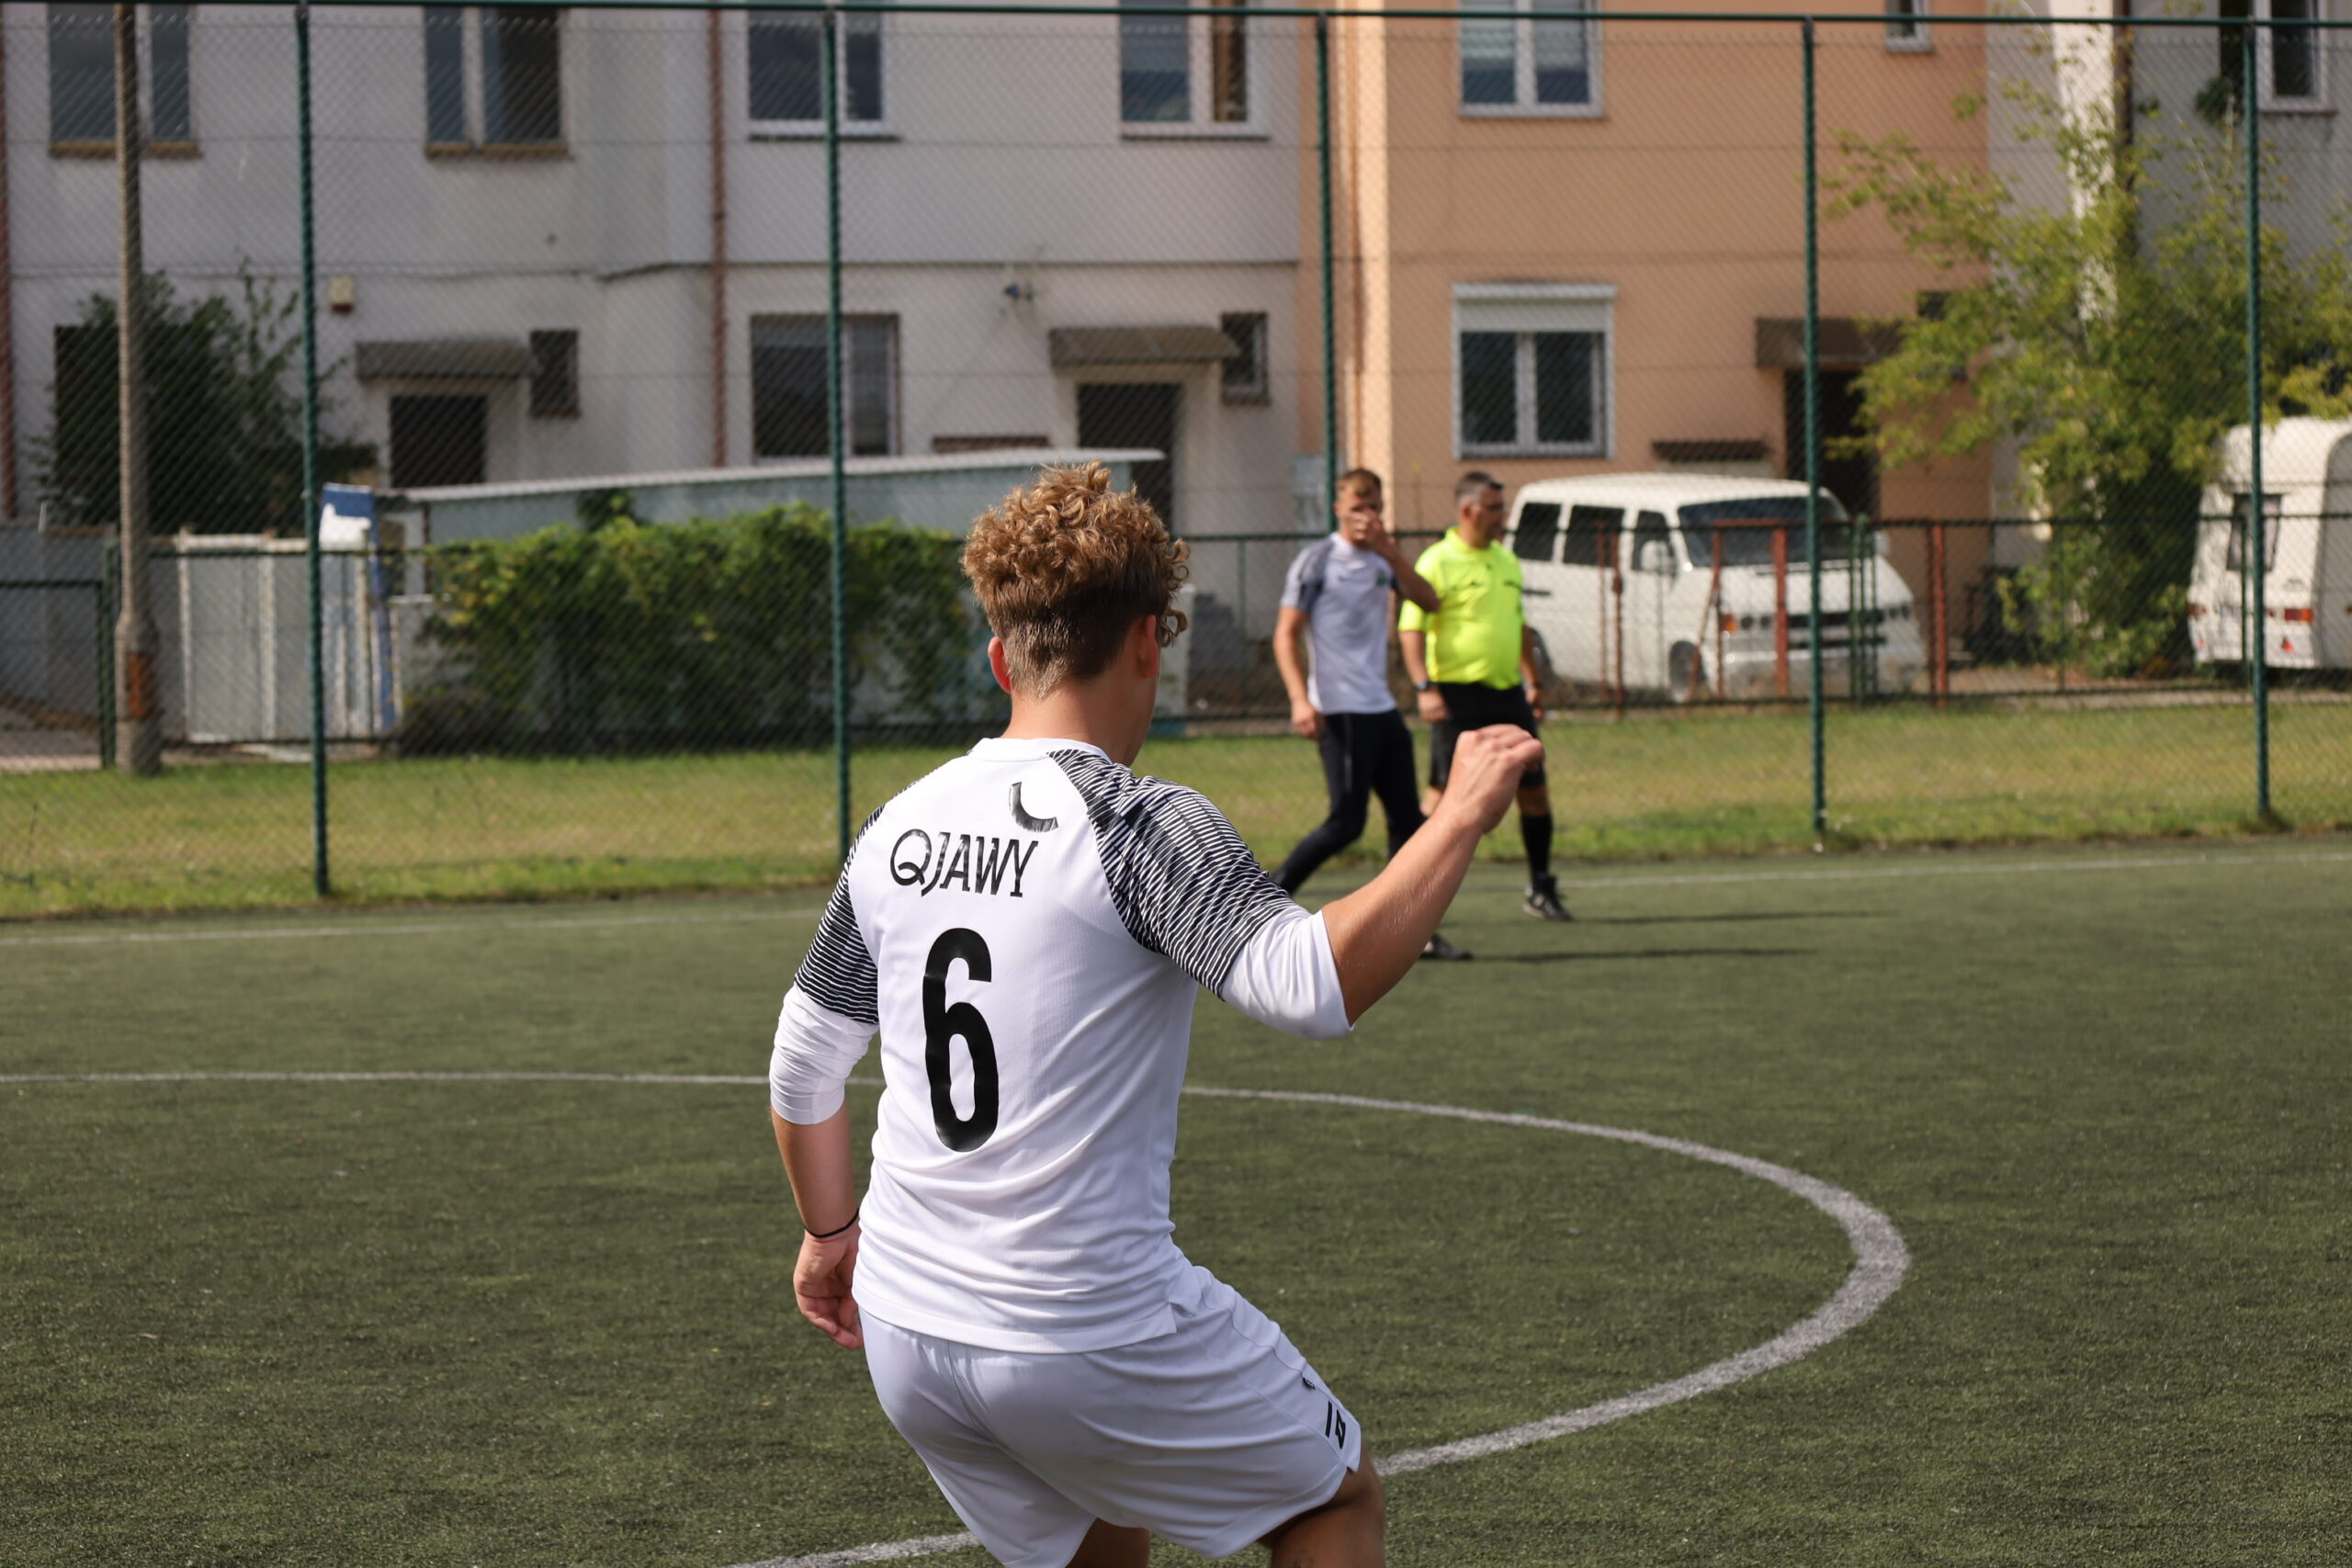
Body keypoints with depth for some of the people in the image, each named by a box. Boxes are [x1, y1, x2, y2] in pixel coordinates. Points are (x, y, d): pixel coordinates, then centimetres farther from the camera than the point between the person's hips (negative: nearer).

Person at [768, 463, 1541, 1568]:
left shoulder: (897, 830, 5)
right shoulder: (1141, 827, -15)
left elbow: (800, 1071, 16)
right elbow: (1313, 985, -30)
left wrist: (830, 1233, 32)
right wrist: (1460, 817, -20)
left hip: (904, 1338, 7)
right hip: (1095, 1342, -6)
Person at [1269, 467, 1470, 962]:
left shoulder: (1382, 560, 13)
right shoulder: (1317, 560, -5)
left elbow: (1428, 601, 1)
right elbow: (1286, 634, -8)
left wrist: (1391, 554, -13)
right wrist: (1300, 700, -19)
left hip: (1381, 708, 7)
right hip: (1340, 712, -7)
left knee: (1407, 819, 5)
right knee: (1346, 822, -11)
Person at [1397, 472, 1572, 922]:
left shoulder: (1506, 561, 16)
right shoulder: (1437, 563, -7)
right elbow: (1411, 628, -12)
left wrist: (1533, 682, 23)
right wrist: (1424, 687, -21)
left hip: (1507, 693, 7)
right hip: (1459, 694, -7)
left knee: (1533, 787, 6)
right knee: (1445, 792, -8)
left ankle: (1541, 889, 16)